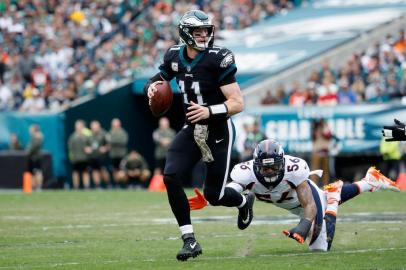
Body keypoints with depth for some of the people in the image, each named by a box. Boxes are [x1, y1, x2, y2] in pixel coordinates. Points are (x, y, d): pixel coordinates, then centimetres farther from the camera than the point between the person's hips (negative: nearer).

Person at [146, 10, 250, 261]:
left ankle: (244, 201, 38)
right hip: (192, 129, 5)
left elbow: (238, 103, -19)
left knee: (214, 195, 0)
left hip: (218, 131, -4)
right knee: (171, 177, -17)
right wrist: (152, 86, -6)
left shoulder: (218, 59, -18)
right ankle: (190, 241, -7)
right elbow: (159, 78, 18)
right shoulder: (175, 57, -2)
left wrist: (209, 111, -34)